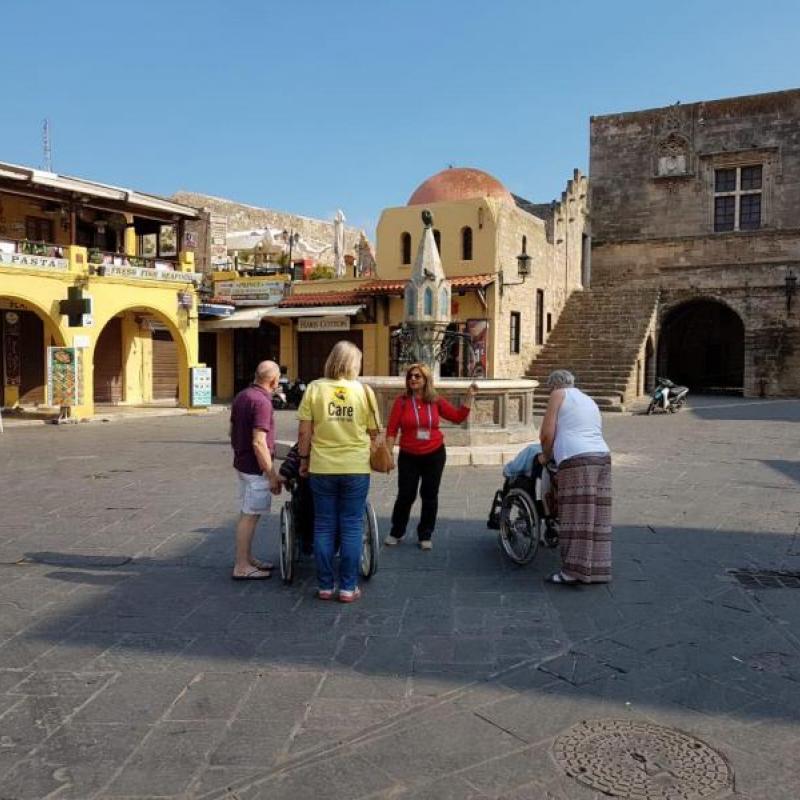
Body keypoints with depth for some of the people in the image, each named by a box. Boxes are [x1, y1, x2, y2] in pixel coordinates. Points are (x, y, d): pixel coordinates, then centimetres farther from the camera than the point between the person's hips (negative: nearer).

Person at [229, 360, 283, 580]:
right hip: (255, 468, -10)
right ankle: (242, 567, 5)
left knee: (248, 514, 18)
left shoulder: (241, 396, 9)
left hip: (242, 463, 10)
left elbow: (233, 431, 17)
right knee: (249, 515, -2)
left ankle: (247, 559, 28)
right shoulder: (261, 402, -21)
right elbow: (259, 442, -25)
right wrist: (272, 475, -21)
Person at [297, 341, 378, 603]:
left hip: (322, 467, 1)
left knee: (324, 526, 10)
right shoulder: (364, 390, -3)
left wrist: (304, 459, 10)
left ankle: (325, 586, 16)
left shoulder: (314, 388, -3)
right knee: (351, 527, 8)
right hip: (356, 468, -1)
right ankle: (348, 587, 12)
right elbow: (373, 432, 2)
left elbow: (304, 431, -3)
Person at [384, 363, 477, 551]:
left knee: (429, 496, 9)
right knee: (405, 495, 5)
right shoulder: (402, 401, -8)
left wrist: (469, 397, 1)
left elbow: (458, 417, 6)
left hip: (434, 455, 2)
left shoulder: (436, 401, -2)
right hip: (408, 456, -2)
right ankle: (396, 533, 25)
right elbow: (392, 429, -9)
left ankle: (425, 536, 24)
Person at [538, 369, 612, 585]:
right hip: (603, 456, 7)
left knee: (576, 516, -7)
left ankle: (572, 572, -6)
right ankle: (596, 570, 11)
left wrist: (546, 455, 17)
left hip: (576, 459, -7)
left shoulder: (559, 395, 7)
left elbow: (547, 434, 0)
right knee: (597, 517, 8)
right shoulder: (590, 401, 29)